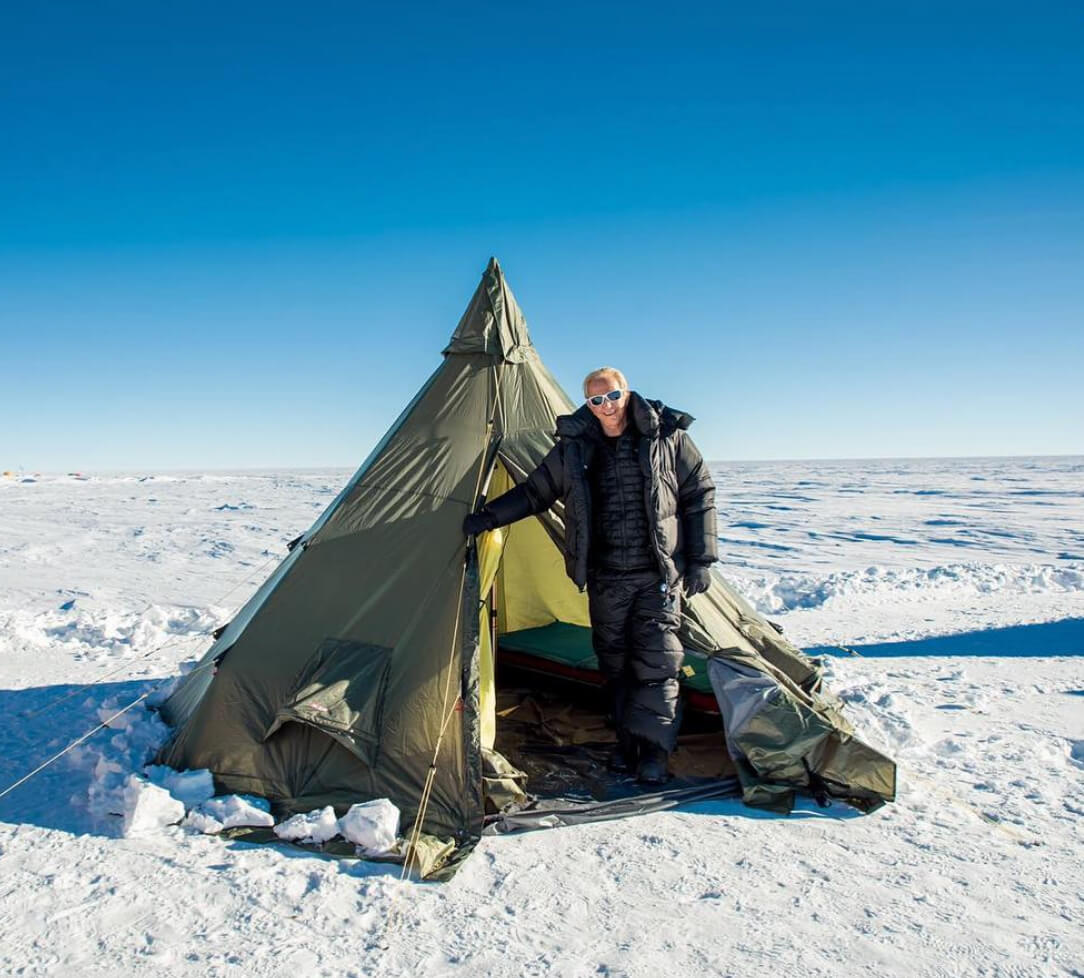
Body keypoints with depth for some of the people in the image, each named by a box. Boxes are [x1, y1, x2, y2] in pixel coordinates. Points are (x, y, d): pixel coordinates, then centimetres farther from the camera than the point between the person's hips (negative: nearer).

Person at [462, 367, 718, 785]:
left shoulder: (666, 437, -5)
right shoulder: (574, 447, 0)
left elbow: (699, 496, 2)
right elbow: (534, 493, 10)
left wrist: (700, 560, -2)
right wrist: (487, 517, -1)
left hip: (658, 575, -2)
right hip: (606, 578, 3)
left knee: (655, 660, -4)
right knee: (616, 663, 11)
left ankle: (654, 749, 9)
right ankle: (628, 740, 28)